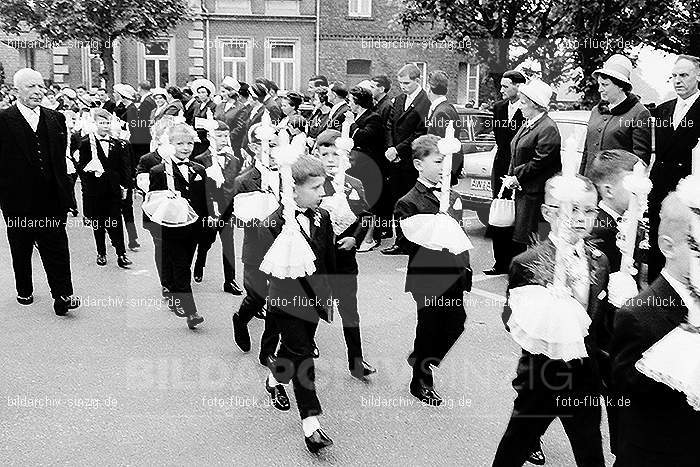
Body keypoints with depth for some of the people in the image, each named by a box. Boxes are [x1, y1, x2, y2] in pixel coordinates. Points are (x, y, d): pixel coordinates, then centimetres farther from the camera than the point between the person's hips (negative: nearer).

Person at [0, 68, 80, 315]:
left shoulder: (56, 119, 6)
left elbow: (61, 160, 7)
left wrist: (64, 193, 3)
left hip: (50, 201, 1)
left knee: (57, 249, -1)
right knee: (20, 251, 16)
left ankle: (63, 297, 3)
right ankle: (24, 291, 34)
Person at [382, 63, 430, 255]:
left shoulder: (424, 104, -13)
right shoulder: (399, 99, 13)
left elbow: (419, 134, -16)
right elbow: (389, 125, 13)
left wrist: (398, 150, -14)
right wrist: (390, 148, -2)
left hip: (412, 162, -7)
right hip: (396, 160, 7)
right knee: (397, 202, 10)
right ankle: (400, 241, 19)